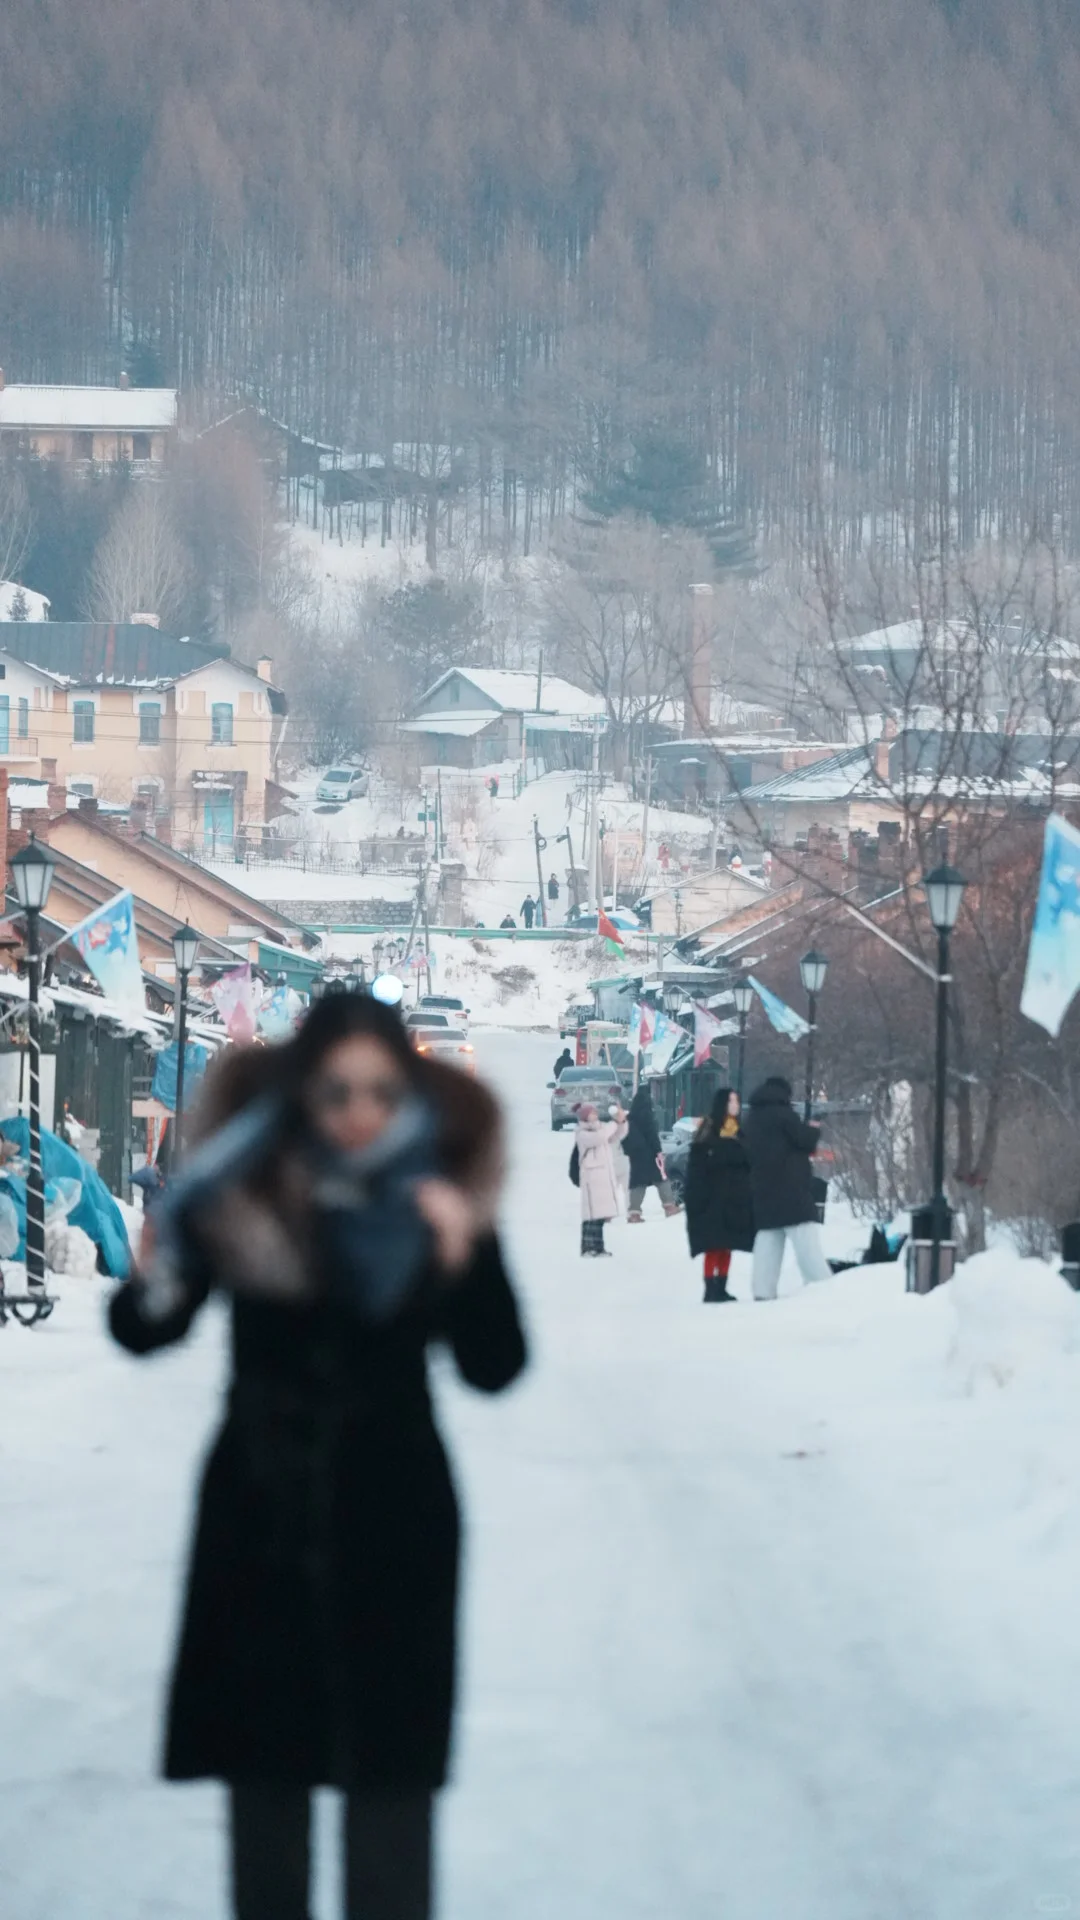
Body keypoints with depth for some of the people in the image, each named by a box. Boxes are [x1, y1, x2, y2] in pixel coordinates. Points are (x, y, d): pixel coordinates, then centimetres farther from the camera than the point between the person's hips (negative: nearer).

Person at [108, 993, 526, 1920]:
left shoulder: (438, 1196, -11)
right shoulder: (242, 1188, -11)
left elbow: (496, 1367, -14)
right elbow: (142, 1332, -4)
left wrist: (464, 1254, -30)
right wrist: (155, 1277, -26)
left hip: (392, 1518, -1)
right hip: (261, 1513, 1)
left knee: (391, 1772, 1)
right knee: (263, 1765, 10)